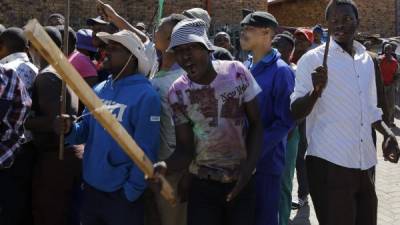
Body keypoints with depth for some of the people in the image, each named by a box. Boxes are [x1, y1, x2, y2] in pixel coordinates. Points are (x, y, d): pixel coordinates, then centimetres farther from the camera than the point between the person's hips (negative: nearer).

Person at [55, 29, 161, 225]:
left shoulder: (145, 96, -16)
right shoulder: (98, 90, 6)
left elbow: (145, 151, -17)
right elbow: (86, 130, 11)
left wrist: (130, 192, -14)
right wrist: (69, 129, -10)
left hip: (121, 195, -6)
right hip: (90, 188, 7)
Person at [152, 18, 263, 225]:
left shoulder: (237, 72, -8)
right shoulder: (177, 92, -8)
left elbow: (255, 124, -1)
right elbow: (185, 149, -8)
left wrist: (249, 166, -12)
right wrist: (165, 166, -29)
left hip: (242, 181, 1)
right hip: (202, 184, 0)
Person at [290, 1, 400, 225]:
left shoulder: (366, 60, 13)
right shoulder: (313, 59, -6)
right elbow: (295, 113, -9)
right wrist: (316, 90, -26)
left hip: (365, 162, 6)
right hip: (330, 163, -6)